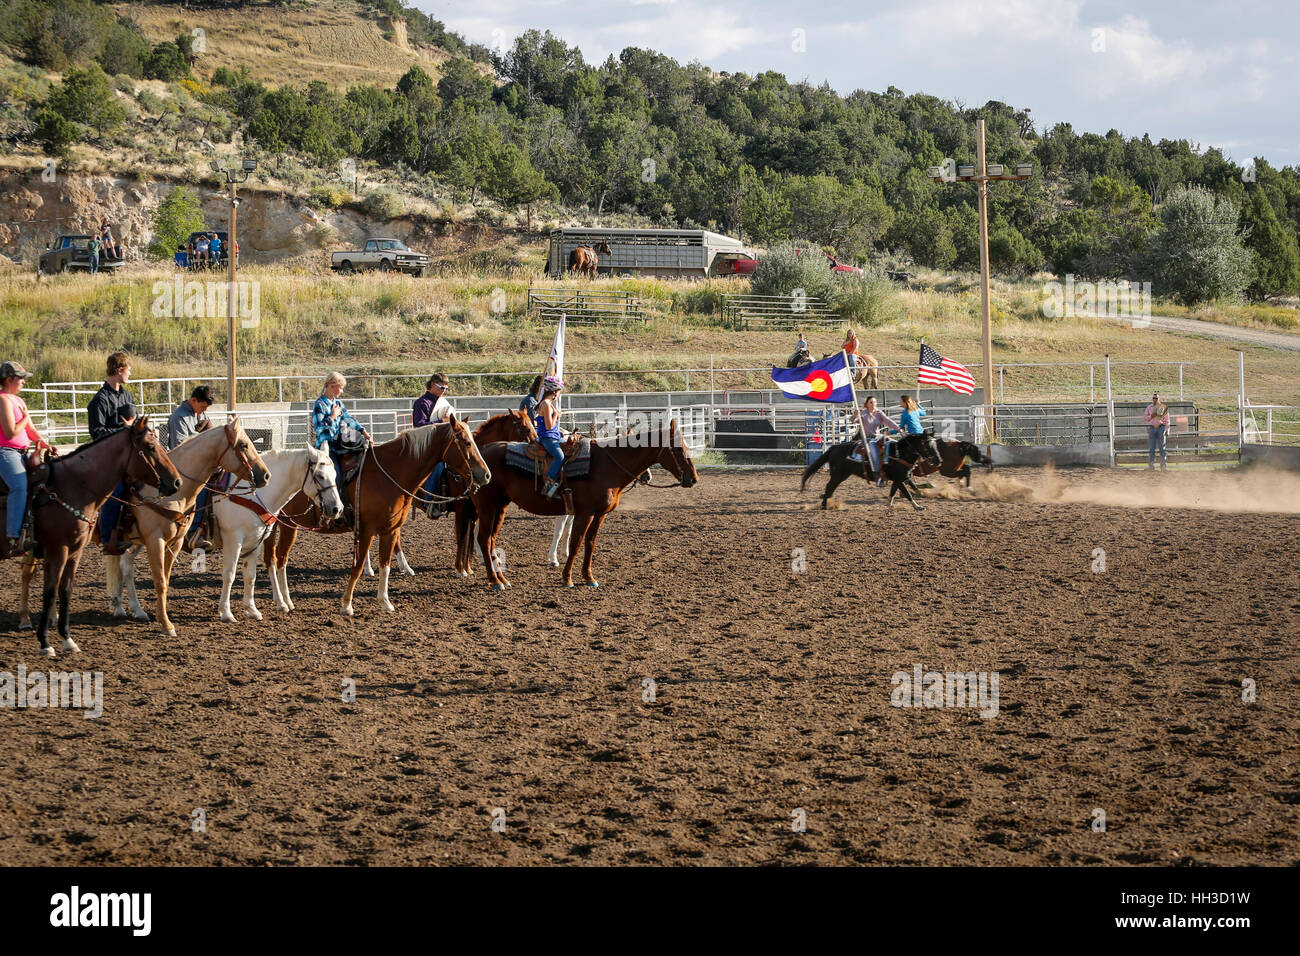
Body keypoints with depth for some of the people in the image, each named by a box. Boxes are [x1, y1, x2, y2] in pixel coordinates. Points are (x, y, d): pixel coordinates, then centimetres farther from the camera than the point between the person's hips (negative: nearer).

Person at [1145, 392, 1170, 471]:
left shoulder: (1163, 407, 4)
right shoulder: (1149, 407, 12)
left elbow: (1167, 420, 6)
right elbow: (1144, 416, 12)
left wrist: (1167, 430, 0)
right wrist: (1151, 416, -8)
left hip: (1161, 428, -2)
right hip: (1152, 428, 2)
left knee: (1162, 448, -1)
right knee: (1151, 448, 1)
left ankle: (1163, 466, 2)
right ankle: (1151, 465, 5)